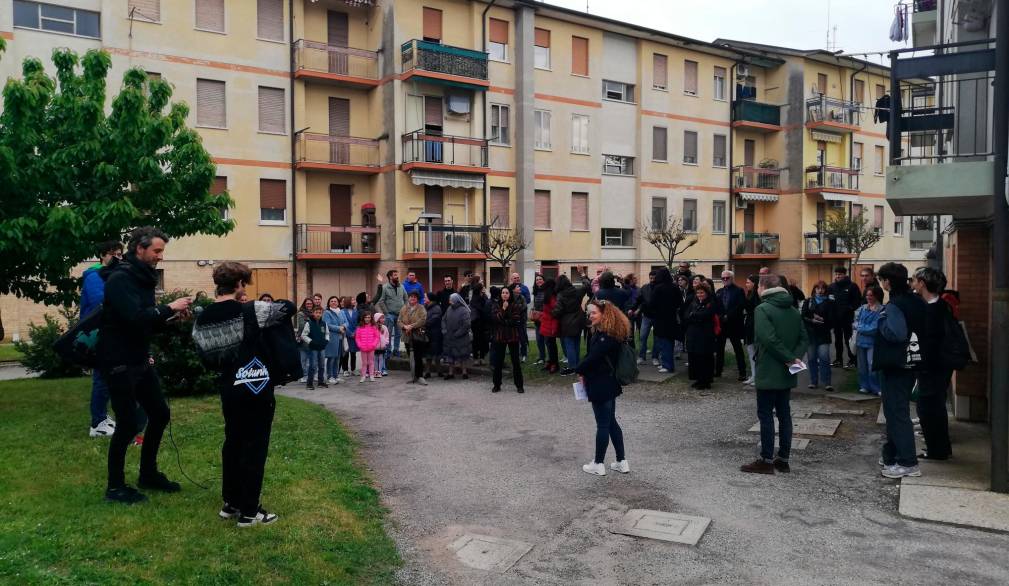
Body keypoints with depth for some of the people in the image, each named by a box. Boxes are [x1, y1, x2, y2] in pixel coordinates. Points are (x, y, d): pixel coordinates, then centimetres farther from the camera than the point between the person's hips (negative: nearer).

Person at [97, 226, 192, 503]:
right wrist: (169, 308, -21)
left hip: (140, 361, 9)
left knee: (160, 414, 12)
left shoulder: (142, 278, 12)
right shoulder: (120, 278, -17)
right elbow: (134, 317, -30)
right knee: (127, 424, -3)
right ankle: (115, 486, 14)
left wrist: (172, 315, -1)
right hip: (119, 363, -9)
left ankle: (148, 474, 28)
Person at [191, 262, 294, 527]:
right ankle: (249, 512, 9)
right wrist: (269, 306, 9)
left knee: (233, 442, 19)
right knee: (255, 447, 3)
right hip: (257, 390, -5)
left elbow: (207, 359, 7)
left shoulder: (201, 321, 2)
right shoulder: (252, 311, -15)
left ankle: (230, 503, 28)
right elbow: (289, 307, -9)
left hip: (228, 390, 6)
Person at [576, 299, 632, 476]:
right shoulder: (601, 332, 11)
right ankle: (622, 462, 22)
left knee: (603, 425, 1)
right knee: (611, 422, 16)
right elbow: (592, 355, 9)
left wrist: (580, 370, -7)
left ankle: (598, 464, 12)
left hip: (601, 386, -10)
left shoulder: (606, 336, -21)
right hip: (609, 384, 10)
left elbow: (593, 357, -24)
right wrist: (584, 372, -2)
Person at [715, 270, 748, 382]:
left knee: (738, 349, 0)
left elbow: (739, 307, -12)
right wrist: (721, 317, -8)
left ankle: (742, 373, 2)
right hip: (721, 323, 5)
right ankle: (718, 370, 17)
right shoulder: (719, 292, 13)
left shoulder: (739, 290, -3)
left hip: (734, 324, -5)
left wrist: (728, 316, -16)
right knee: (719, 348, 8)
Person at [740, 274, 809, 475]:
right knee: (784, 414, 12)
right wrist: (794, 357, -5)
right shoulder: (793, 311, 11)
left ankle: (766, 461, 4)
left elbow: (769, 339, -24)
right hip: (787, 374, 7)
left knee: (765, 414, 0)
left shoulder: (763, 309, -14)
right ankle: (783, 459, 18)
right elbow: (804, 338, 8)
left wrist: (790, 358, -16)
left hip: (768, 373, -7)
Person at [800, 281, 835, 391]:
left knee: (824, 358, -10)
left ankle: (827, 383, -7)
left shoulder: (829, 303, 6)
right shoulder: (808, 302, 9)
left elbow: (832, 318, 0)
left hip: (823, 334, -2)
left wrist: (822, 320, -16)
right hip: (810, 333, 2)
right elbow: (803, 316, 2)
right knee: (812, 358, 6)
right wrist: (812, 321, -14)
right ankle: (813, 381, 16)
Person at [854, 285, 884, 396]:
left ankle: (876, 388, 3)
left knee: (872, 366, -8)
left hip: (873, 342, -6)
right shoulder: (862, 309, 9)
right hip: (861, 341, 6)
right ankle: (864, 386, 22)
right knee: (862, 365, 11)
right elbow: (856, 324, 10)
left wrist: (861, 328, -6)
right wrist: (866, 328, -6)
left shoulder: (881, 310, -10)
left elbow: (875, 328, -15)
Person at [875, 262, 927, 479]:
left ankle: (908, 463, 0)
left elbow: (895, 333, -31)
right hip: (910, 364, 9)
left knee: (897, 413, -3)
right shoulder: (916, 302, 9)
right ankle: (890, 455, 28)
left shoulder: (894, 305, -19)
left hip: (894, 367, -9)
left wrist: (882, 319, -15)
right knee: (895, 411, 18)